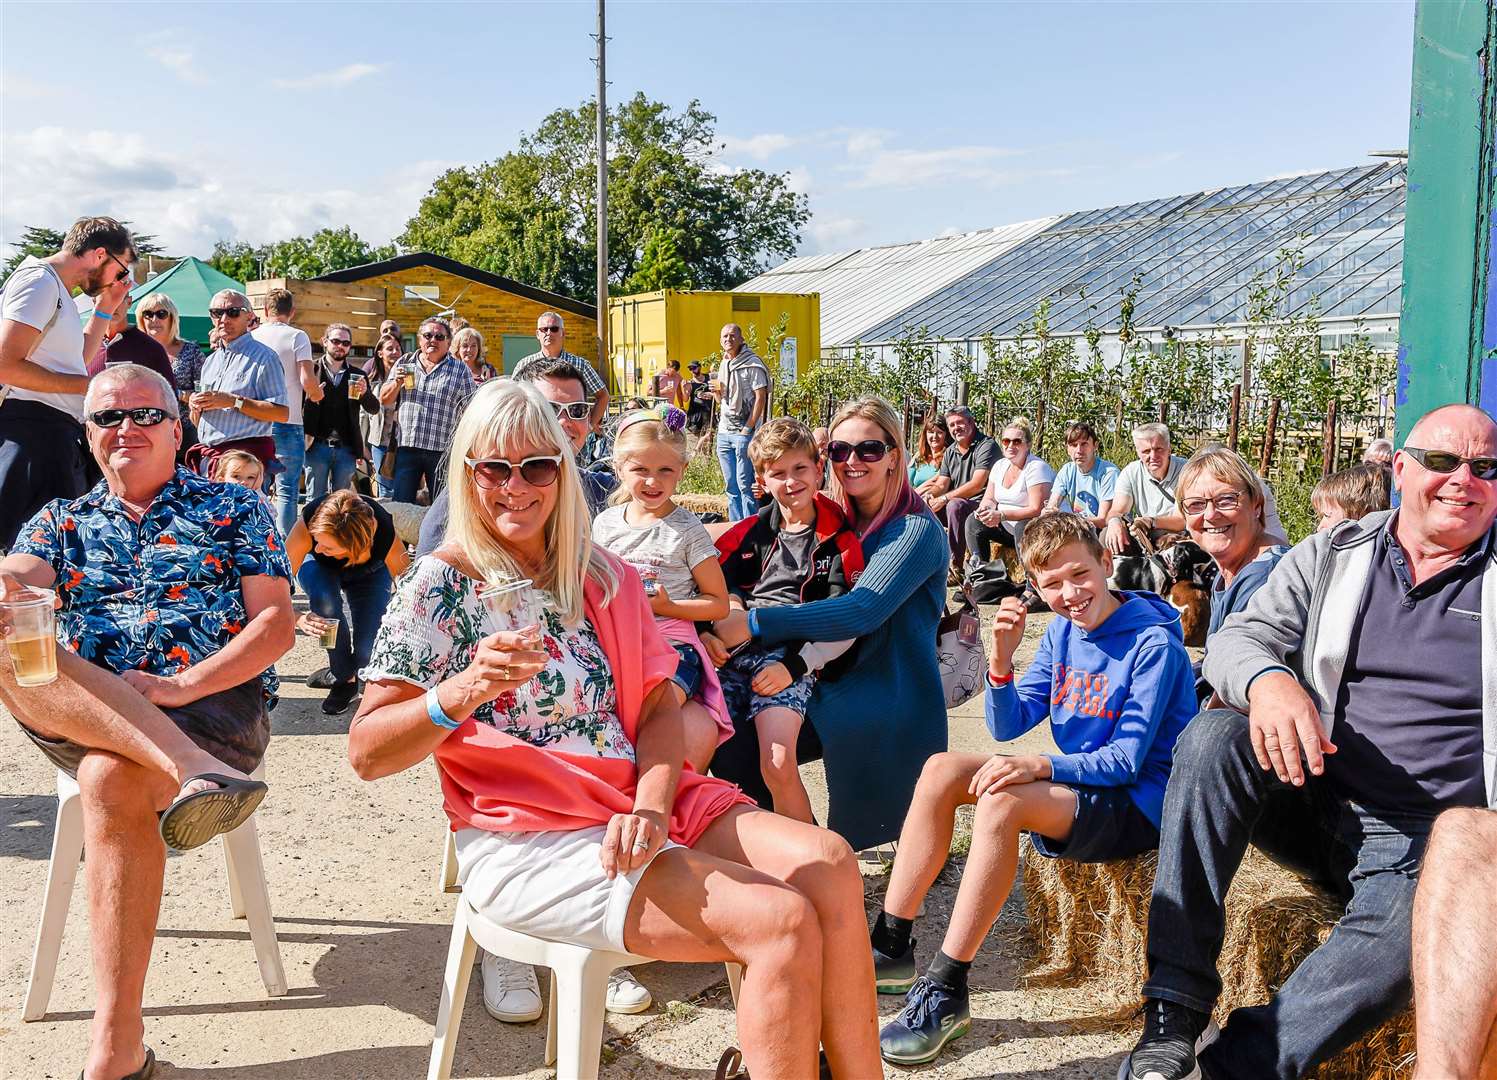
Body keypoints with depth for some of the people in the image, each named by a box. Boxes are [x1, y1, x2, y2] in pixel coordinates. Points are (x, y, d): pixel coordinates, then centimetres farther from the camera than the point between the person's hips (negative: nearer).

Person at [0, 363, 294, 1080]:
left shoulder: (232, 508, 14)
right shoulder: (62, 521, 23)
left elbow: (276, 625, 2)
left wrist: (180, 684, -14)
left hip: (216, 700, -3)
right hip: (83, 715, 3)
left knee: (111, 779, -35)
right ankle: (189, 772, -47)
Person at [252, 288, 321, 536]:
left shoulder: (251, 337, 8)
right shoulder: (297, 337, -4)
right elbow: (307, 379, -13)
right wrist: (317, 394, 7)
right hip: (288, 423, -4)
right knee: (287, 491, 0)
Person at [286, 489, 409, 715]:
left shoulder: (386, 538, -41)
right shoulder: (309, 523, -41)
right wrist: (298, 619, -52)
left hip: (369, 573, -1)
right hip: (321, 569, 1)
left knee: (367, 651, -20)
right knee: (324, 598, -36)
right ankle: (345, 679, -13)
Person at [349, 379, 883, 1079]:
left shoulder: (604, 577, 13)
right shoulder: (440, 585, -2)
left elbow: (657, 710, 8)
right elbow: (365, 754, -6)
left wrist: (650, 809, -12)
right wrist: (469, 687, -24)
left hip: (636, 809, 6)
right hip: (524, 840, -5)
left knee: (828, 863, -18)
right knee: (781, 920, -24)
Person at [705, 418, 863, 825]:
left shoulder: (839, 539, 5)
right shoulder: (752, 531, 17)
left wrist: (795, 665, -12)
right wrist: (706, 631, -2)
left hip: (793, 657, -4)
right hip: (734, 651, 4)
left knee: (779, 765, -24)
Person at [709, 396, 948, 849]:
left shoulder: (917, 530, -12)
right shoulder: (838, 521, 9)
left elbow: (863, 612, -25)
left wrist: (754, 623, -24)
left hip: (890, 701, -6)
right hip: (828, 684, 6)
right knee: (732, 749, -13)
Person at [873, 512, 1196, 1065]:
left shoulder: (1153, 643, -15)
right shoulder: (1061, 634, 5)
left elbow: (1126, 761, -18)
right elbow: (1008, 726, 3)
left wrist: (1040, 765, -32)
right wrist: (1001, 660, -16)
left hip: (1138, 805, -8)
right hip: (1074, 787, 8)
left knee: (1000, 801, -32)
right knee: (941, 770, -8)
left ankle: (945, 989, -25)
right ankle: (889, 946, -4)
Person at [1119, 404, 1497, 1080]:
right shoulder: (1330, 557, 9)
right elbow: (1237, 639, 0)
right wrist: (1268, 681, -26)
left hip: (1427, 843, -2)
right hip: (1312, 807, 3)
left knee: (1404, 936, -36)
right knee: (1214, 735, -27)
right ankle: (1175, 1010, -24)